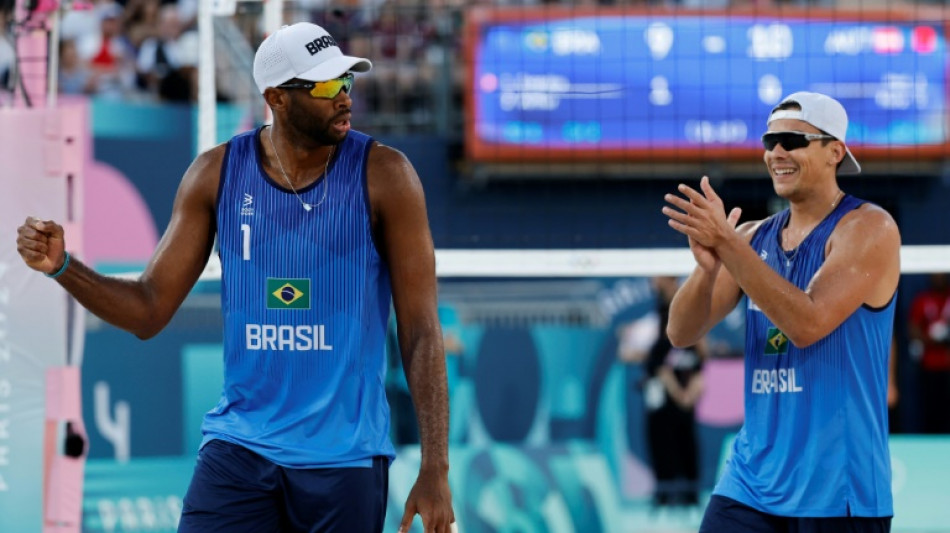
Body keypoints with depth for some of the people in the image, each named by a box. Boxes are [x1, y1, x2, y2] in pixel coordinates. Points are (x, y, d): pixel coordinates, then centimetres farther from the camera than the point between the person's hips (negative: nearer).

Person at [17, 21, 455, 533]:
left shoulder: (383, 175, -6)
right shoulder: (217, 174, 2)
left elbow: (420, 328, -6)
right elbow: (149, 310, 7)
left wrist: (435, 469, -11)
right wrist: (61, 266, -11)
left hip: (346, 456, -2)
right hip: (239, 448, 2)